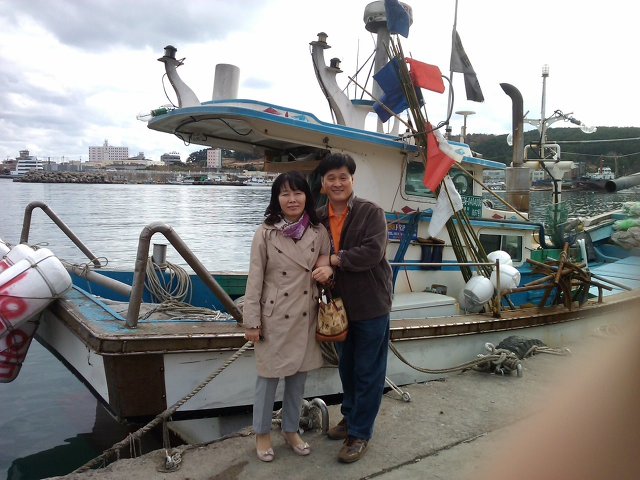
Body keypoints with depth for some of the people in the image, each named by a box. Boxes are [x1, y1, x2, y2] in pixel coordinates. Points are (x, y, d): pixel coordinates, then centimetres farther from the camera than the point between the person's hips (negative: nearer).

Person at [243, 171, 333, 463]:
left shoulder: (319, 232, 0)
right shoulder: (265, 234, -9)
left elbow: (327, 262, 12)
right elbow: (255, 280, -8)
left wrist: (327, 269, -13)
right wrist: (251, 321, -9)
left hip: (305, 316, 3)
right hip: (274, 317, -3)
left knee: (298, 376, 15)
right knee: (269, 376, 9)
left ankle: (291, 430, 35)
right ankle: (262, 433, 29)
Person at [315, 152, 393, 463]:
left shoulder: (371, 212, -12)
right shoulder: (318, 218, 2)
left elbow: (373, 251, -25)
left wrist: (335, 259, -21)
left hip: (370, 306, -5)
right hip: (338, 305, 5)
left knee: (368, 373, 7)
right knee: (346, 367, 22)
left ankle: (360, 433, 22)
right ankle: (350, 416, 43)